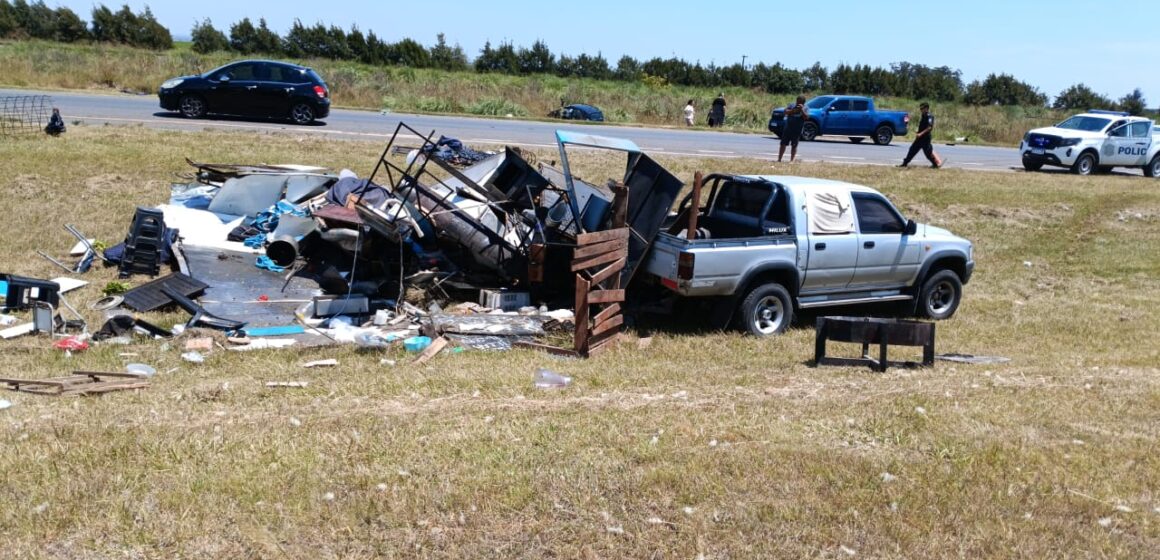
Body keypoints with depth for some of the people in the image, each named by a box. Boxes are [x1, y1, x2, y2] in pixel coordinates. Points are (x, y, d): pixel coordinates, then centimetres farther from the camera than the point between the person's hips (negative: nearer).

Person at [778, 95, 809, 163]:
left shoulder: (805, 108, 0)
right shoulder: (792, 105, 7)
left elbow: (806, 117, -12)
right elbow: (785, 111, -1)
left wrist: (802, 110, -23)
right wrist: (793, 111, -17)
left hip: (797, 131, -2)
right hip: (788, 128, 2)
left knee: (794, 145, 1)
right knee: (783, 144, 3)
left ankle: (792, 160, 8)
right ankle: (779, 159, 9)